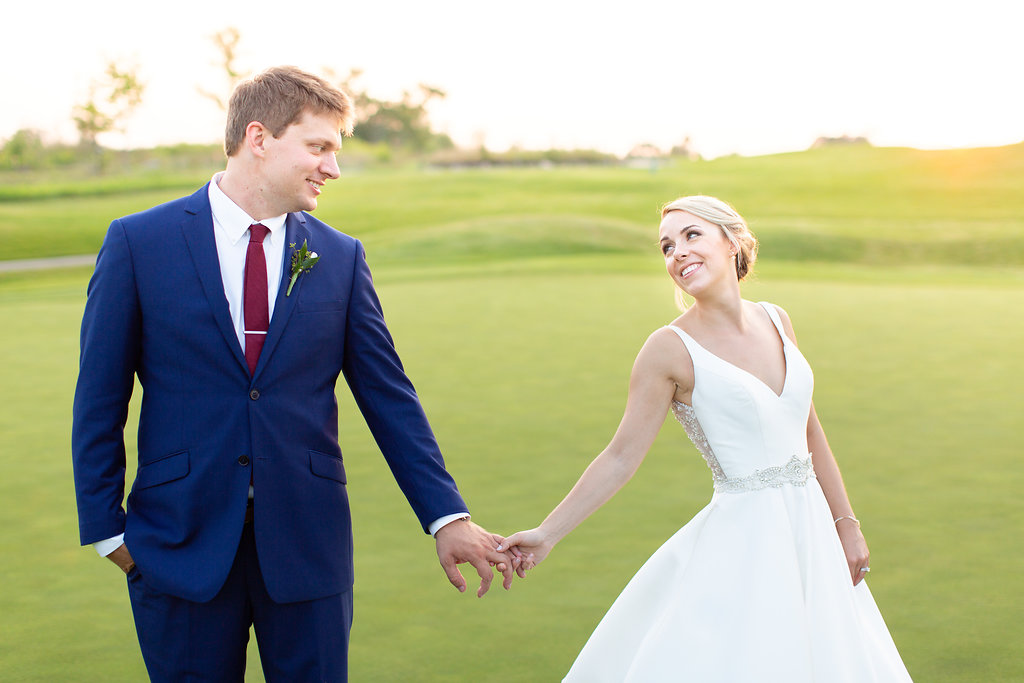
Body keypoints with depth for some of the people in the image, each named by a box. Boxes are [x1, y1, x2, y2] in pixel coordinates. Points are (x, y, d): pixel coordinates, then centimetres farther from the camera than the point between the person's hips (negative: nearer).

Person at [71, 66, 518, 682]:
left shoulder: (341, 258, 5)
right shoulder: (138, 243, -2)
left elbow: (389, 396, 4)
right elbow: (100, 398, 0)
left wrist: (447, 517, -2)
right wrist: (106, 527, -3)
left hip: (308, 541, 2)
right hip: (182, 540, -2)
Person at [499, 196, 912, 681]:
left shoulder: (775, 321, 5)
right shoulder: (672, 349, -11)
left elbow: (809, 432, 12)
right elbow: (622, 458, -9)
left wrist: (845, 523, 13)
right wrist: (547, 533, -14)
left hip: (810, 529, 6)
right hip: (745, 543, -6)